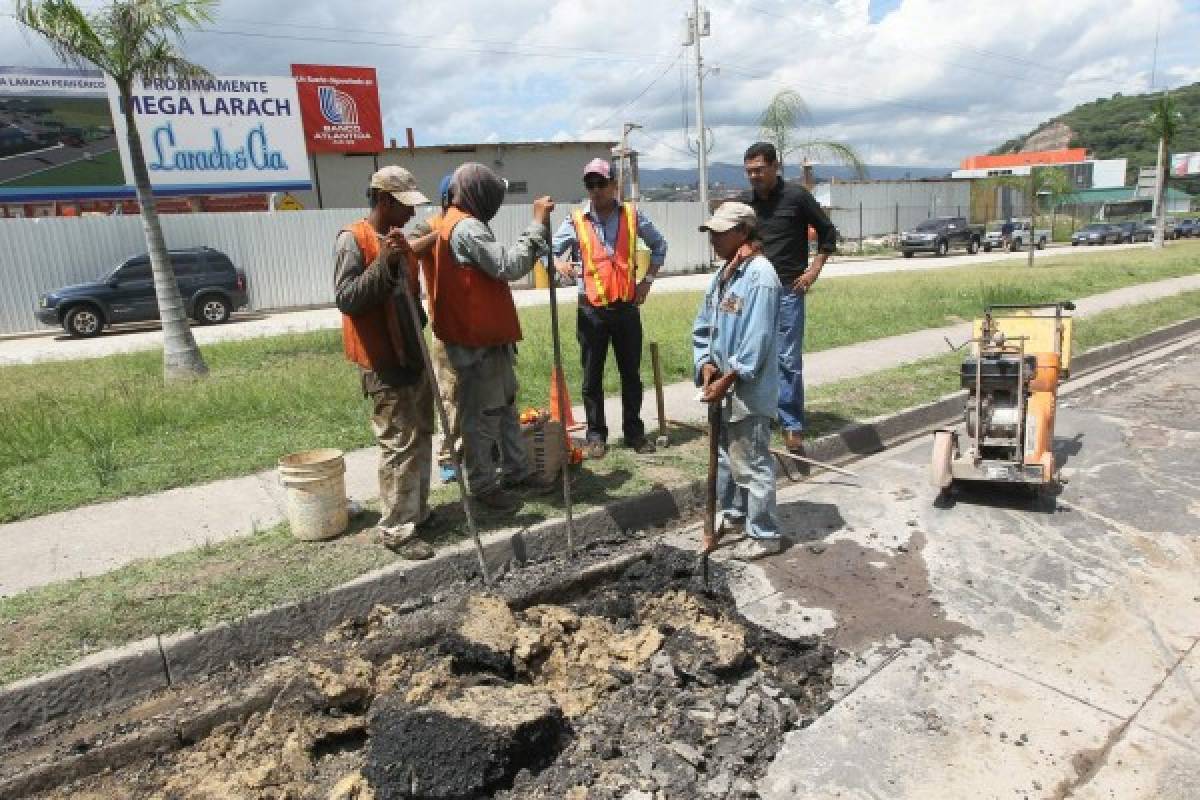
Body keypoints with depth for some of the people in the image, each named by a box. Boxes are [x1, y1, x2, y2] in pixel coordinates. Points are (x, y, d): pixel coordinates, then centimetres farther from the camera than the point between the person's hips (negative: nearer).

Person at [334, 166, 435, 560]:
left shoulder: (400, 239, 14)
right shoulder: (353, 239, -12)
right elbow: (346, 299, -22)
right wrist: (383, 262, -29)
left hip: (413, 355, 9)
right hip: (383, 363, -9)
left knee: (421, 439, 14)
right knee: (399, 446, -7)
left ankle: (417, 513, 28)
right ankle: (396, 530, 3)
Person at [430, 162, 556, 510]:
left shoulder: (455, 224, 16)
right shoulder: (466, 227, -18)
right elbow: (508, 267, -26)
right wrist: (537, 223, -22)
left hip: (488, 335, 10)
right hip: (477, 339, -10)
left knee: (505, 405, 17)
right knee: (482, 414, 1)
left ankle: (516, 470, 29)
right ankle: (483, 485, 15)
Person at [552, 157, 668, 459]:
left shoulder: (632, 216, 2)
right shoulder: (576, 221, -2)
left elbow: (659, 245, 16)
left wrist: (648, 279, 7)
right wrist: (558, 263, -21)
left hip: (627, 307, 1)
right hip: (591, 309, -1)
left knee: (631, 374, 10)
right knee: (592, 377, 6)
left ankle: (634, 431, 24)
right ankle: (596, 434, 19)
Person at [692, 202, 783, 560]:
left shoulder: (760, 275, -19)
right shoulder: (723, 273, 9)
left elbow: (756, 341, -23)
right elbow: (703, 325, 13)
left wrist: (726, 380, -19)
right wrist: (707, 365, -1)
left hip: (748, 391, -9)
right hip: (723, 387, 9)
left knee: (751, 465, 2)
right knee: (725, 456, 22)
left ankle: (764, 535, 17)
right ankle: (733, 514, 41)